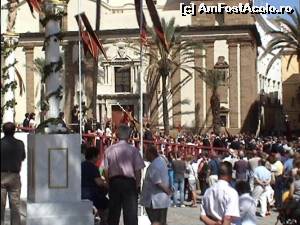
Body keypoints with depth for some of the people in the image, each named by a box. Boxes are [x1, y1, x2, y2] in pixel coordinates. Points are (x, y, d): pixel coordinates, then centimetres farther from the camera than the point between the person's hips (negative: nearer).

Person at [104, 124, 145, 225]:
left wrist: (110, 183, 14)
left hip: (114, 182, 3)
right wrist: (137, 184, 4)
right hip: (129, 182, -3)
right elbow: (138, 170, -7)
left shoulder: (109, 150, 0)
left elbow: (106, 170, 1)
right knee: (130, 212, 1)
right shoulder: (133, 150, -7)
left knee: (113, 213, 11)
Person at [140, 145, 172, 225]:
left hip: (155, 200, -9)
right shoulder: (161, 159, 7)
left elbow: (158, 182, -25)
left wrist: (167, 191, -14)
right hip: (163, 200, 9)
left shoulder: (153, 166, -22)